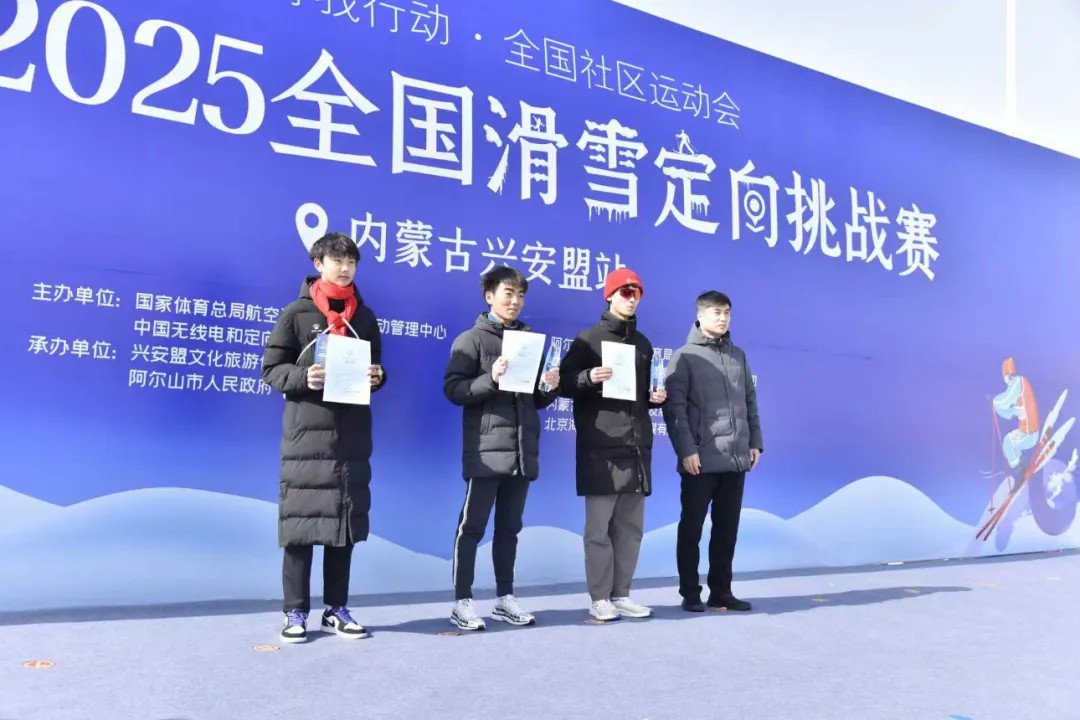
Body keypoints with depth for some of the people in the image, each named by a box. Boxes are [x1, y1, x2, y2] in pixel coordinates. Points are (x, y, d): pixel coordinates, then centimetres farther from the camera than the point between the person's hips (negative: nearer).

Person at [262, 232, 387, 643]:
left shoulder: (364, 316, 14)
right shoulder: (297, 313, 1)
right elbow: (271, 369, 0)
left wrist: (377, 377, -4)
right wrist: (303, 377, -18)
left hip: (352, 433, 4)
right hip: (307, 432, -4)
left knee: (345, 522, 7)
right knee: (301, 521, -2)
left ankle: (337, 609, 17)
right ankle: (296, 612, 9)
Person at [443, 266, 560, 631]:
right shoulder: (472, 339, -1)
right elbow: (453, 389, -9)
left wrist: (548, 388, -3)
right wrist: (490, 379, -22)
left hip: (523, 451, 6)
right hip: (486, 450, -5)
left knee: (509, 527, 12)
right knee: (472, 527, -1)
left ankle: (504, 598, 21)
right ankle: (462, 601, 7)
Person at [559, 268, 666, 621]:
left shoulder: (643, 344, 19)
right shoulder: (588, 339, 1)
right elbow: (564, 382, -3)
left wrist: (655, 397, 5)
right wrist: (588, 378, -21)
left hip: (637, 447, 6)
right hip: (600, 447, -6)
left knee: (630, 526, 9)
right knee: (599, 527, -4)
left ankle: (621, 595, 18)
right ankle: (600, 599, 6)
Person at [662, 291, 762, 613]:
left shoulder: (738, 356, 15)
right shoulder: (684, 357, -2)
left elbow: (750, 402, 17)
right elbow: (674, 408, -9)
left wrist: (755, 442, 9)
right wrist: (686, 450, -16)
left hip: (736, 459, 5)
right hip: (701, 460, -5)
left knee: (727, 528, 10)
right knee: (691, 527, 3)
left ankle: (721, 591, 20)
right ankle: (690, 593, 13)